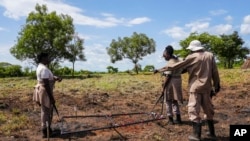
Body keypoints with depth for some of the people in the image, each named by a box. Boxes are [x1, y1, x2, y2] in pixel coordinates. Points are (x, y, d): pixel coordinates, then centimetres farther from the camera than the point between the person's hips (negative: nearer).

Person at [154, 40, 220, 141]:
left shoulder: (192, 57, -7)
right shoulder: (210, 55, 5)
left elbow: (176, 66, -7)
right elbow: (215, 72, 7)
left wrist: (161, 69, -1)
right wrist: (216, 84, 16)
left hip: (195, 87, -5)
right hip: (207, 87, 5)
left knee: (194, 110, -1)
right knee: (208, 109, 15)